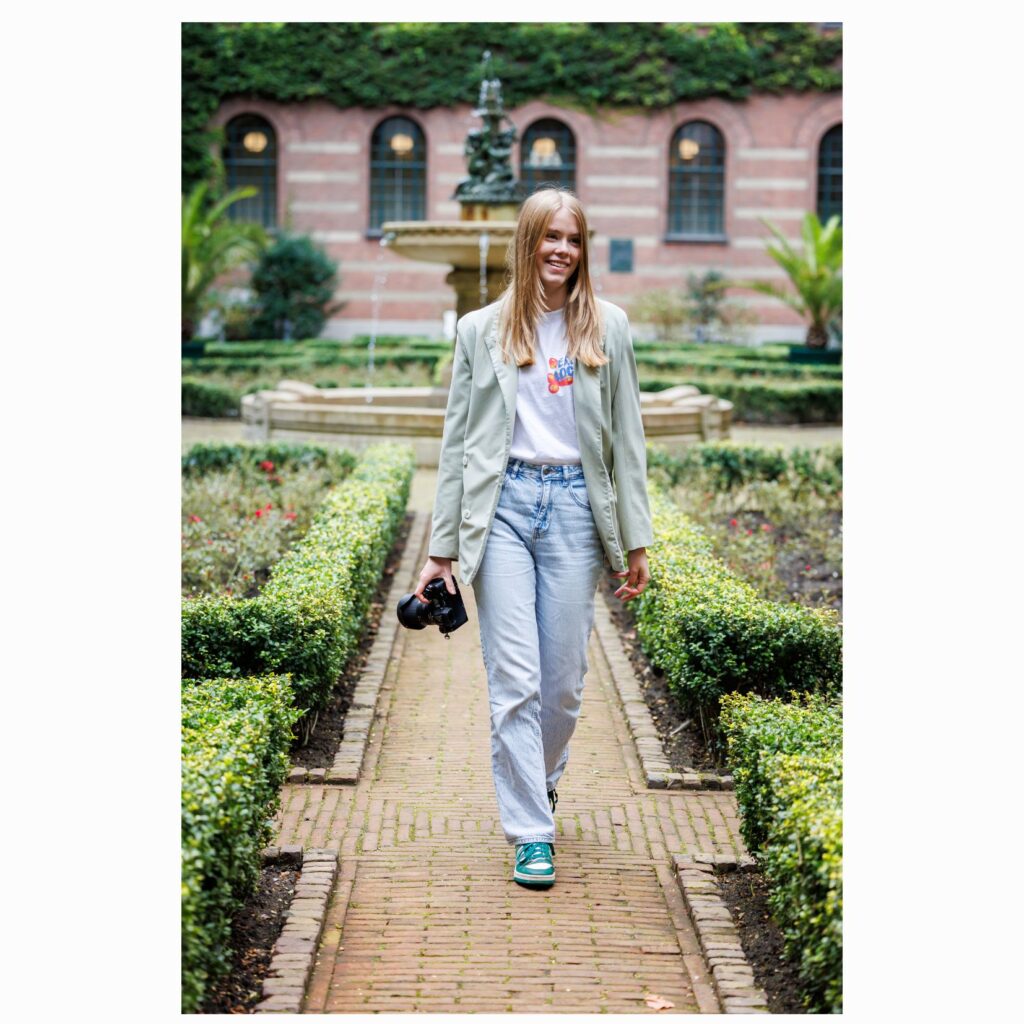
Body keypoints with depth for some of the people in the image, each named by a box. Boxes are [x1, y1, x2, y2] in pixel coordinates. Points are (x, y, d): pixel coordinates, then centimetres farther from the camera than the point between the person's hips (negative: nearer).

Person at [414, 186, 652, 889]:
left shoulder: (608, 328, 8)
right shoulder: (480, 331, 7)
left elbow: (627, 439, 8)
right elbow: (458, 442, 8)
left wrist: (636, 542, 3)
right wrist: (442, 549, 4)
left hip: (576, 508, 1)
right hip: (503, 506, -1)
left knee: (565, 679, 6)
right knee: (515, 679, -6)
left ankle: (540, 781, 34)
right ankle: (532, 831, 1)